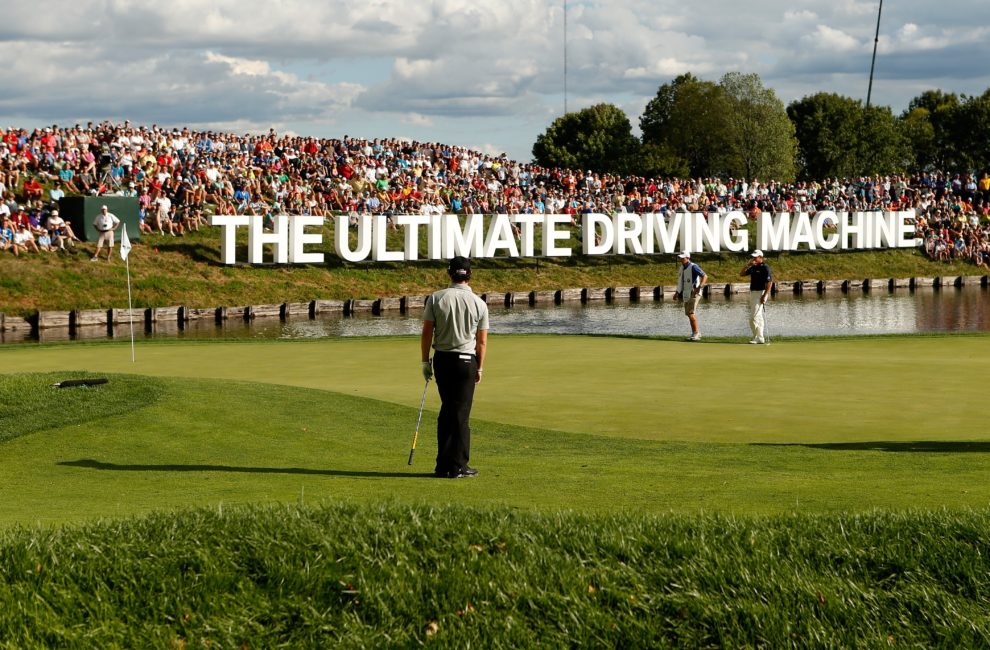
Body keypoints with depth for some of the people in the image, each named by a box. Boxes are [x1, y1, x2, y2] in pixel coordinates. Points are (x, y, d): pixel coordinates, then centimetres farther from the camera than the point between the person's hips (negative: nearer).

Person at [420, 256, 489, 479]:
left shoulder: (436, 298, -3)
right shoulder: (479, 303, -4)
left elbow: (426, 333, -3)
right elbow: (482, 341, 0)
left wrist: (425, 361, 6)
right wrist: (479, 368, 10)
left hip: (442, 360, 2)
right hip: (466, 361, -2)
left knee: (446, 411, 13)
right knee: (460, 414, 3)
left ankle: (443, 465, 13)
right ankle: (457, 466, 2)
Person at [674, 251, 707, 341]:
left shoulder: (693, 267, -15)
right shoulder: (682, 267, 12)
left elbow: (705, 276, -22)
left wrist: (699, 287, -32)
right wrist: (677, 292, 17)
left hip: (694, 293, -9)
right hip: (686, 294, 9)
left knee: (691, 313, -15)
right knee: (689, 314, 13)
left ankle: (696, 333, -9)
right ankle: (696, 334, 23)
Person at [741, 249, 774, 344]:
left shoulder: (765, 268, -12)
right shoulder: (753, 267, 12)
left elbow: (770, 282, -17)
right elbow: (741, 274, 13)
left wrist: (765, 295, -23)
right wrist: (748, 265, -1)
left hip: (760, 293, -9)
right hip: (752, 293, 9)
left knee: (754, 316, -14)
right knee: (758, 316, 11)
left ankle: (758, 338, -14)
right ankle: (759, 337, 16)